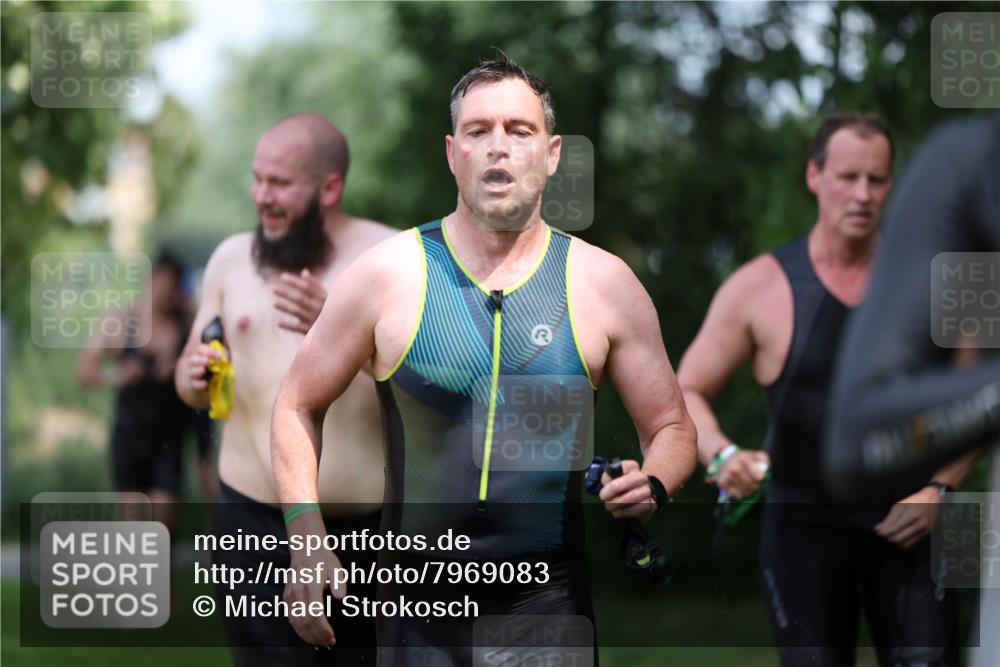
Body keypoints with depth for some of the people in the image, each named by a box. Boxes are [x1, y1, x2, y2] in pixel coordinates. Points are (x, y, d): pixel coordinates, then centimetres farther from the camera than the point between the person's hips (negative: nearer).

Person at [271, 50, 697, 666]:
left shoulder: (604, 283, 3)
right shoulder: (389, 274, 0)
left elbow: (672, 428, 11)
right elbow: (298, 405, 9)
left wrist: (651, 485, -11)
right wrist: (306, 541, -3)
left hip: (549, 603, 1)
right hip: (419, 607, -1)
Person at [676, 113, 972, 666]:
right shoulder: (760, 287, -2)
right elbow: (686, 393, 3)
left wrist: (939, 487, -6)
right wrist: (721, 455, -18)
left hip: (906, 524, 1)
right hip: (806, 528, -1)